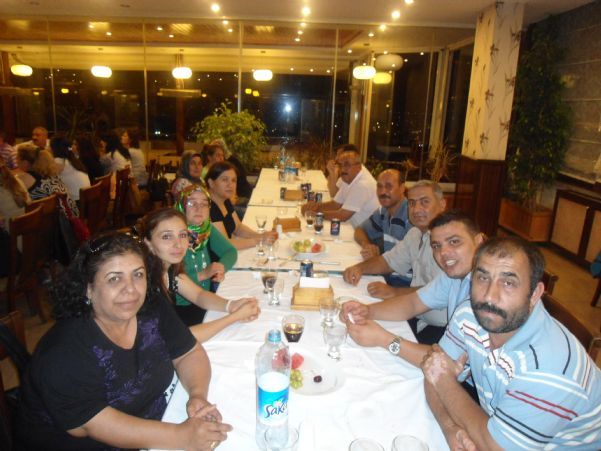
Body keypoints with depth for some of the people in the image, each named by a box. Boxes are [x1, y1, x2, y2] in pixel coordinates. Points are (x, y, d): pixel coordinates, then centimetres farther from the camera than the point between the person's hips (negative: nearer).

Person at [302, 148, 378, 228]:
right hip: (354, 228, 7)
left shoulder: (363, 184, -23)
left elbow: (343, 216, -23)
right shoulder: (348, 178, 5)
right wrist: (317, 206, -8)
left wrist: (316, 213, -14)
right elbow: (336, 204, 10)